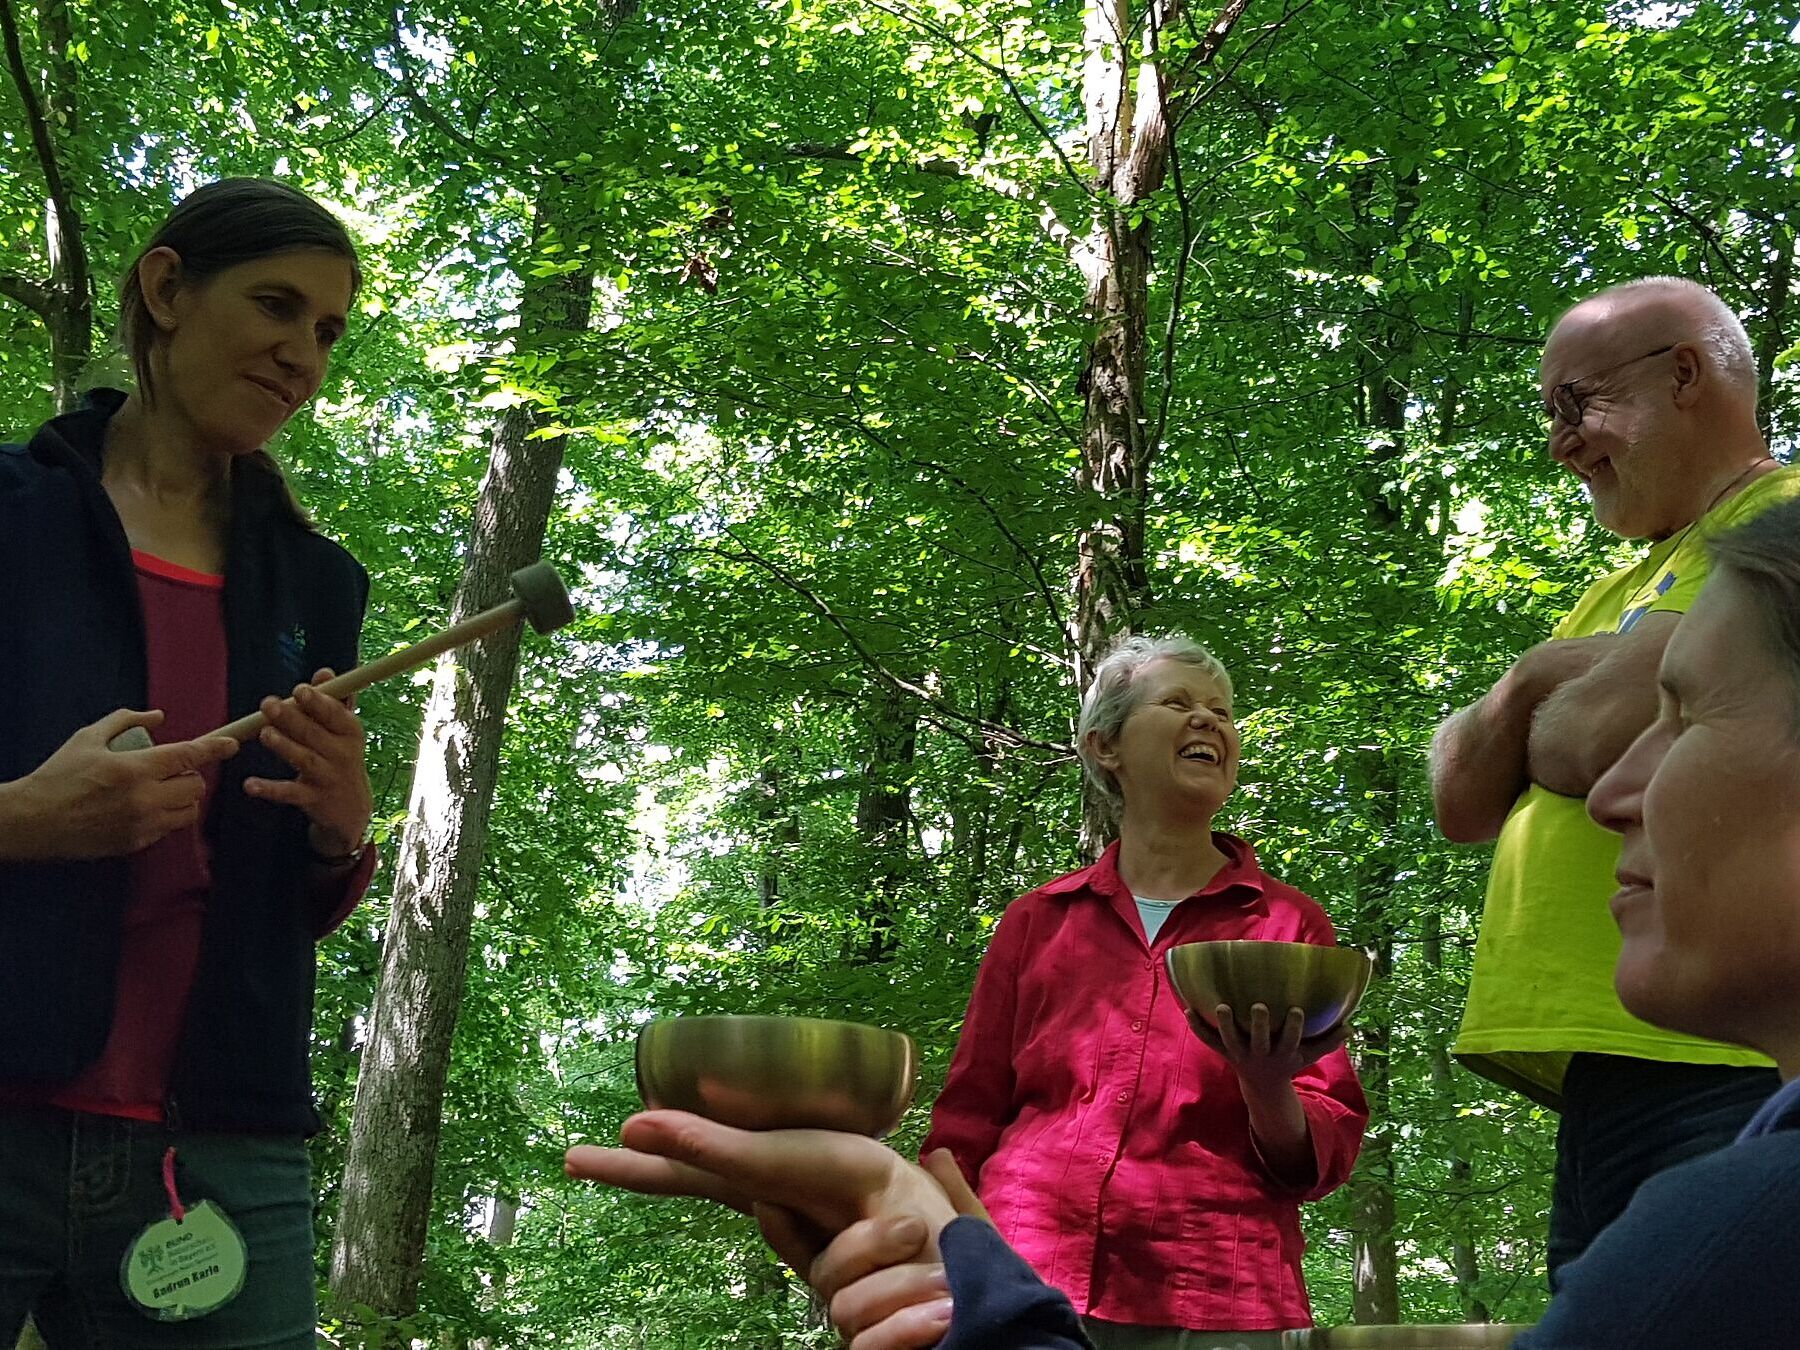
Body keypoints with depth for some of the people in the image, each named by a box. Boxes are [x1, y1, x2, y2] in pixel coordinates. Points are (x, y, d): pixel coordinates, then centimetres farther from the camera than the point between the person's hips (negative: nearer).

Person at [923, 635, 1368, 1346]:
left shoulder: (1289, 924, 6)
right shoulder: (1036, 921, 9)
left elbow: (1324, 1154, 3)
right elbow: (966, 1125, 11)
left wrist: (1268, 1094, -17)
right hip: (1023, 1285, 1)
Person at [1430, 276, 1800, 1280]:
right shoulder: (1619, 595, 25)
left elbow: (1612, 744, -18)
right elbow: (1463, 803, 18)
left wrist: (1543, 714, 4)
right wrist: (1544, 679, 0)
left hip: (1713, 1072, -9)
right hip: (1603, 1057, 9)